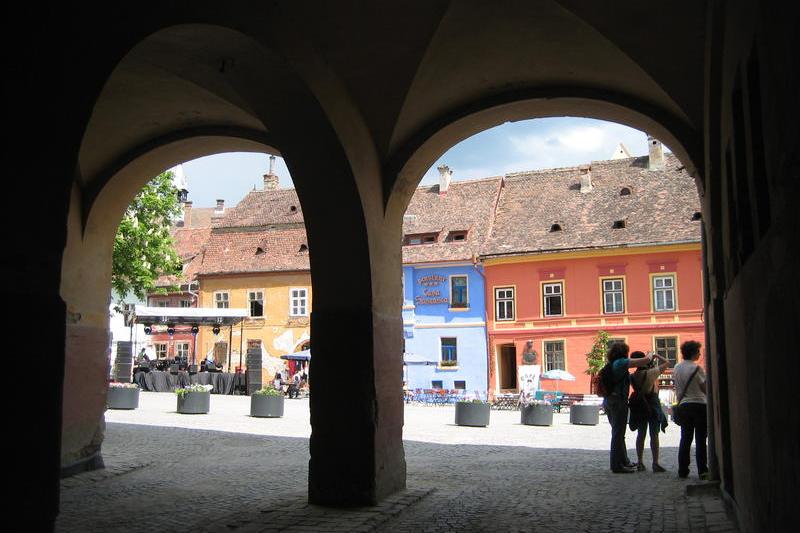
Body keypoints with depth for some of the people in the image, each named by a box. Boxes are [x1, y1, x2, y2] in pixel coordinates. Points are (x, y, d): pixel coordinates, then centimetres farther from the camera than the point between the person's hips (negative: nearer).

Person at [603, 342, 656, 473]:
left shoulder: (611, 365, 13)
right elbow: (645, 361, -11)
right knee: (618, 434, -4)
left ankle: (624, 461, 31)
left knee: (618, 433, 19)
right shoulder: (621, 362, -11)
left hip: (608, 400, 9)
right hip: (618, 400, -9)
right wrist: (651, 355, 7)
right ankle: (617, 466, 0)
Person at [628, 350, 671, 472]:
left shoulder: (633, 376, -3)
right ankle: (655, 463, -2)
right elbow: (667, 363, -7)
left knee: (641, 434, 11)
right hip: (652, 403, -4)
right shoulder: (650, 373, -16)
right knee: (654, 434, -1)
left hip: (639, 404, 5)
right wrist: (656, 355, 7)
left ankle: (640, 462, 13)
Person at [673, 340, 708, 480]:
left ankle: (683, 471, 9)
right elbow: (706, 388, -8)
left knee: (685, 439, 9)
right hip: (699, 404, -5)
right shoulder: (696, 368, -12)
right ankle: (702, 471, 0)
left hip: (684, 405, 5)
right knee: (700, 439, -1)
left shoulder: (677, 368, 6)